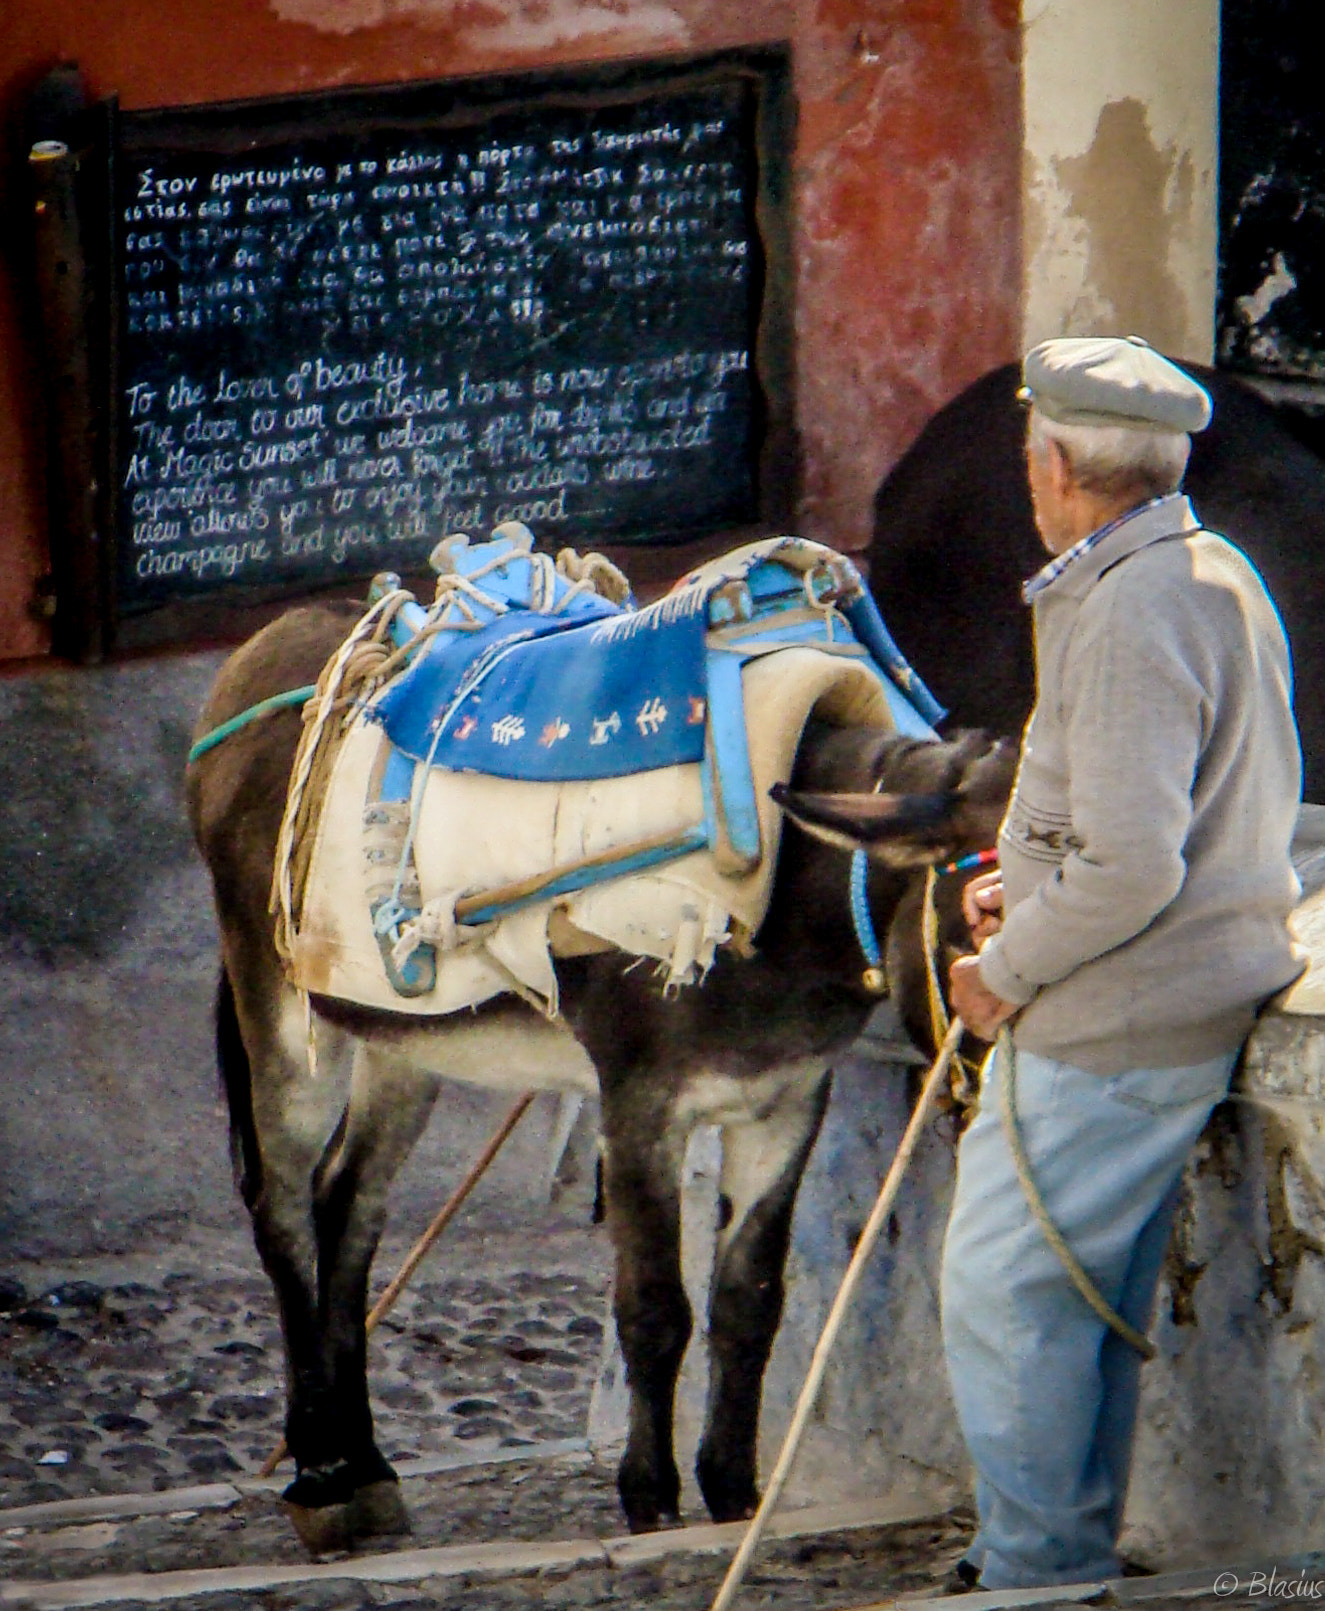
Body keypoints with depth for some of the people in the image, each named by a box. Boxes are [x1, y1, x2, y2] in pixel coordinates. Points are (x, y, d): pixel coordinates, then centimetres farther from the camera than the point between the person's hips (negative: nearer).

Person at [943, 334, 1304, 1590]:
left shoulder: (1129, 616, -21)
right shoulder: (1217, 577, 12)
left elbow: (1132, 869, -26)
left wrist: (1009, 970, -12)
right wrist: (1033, 884, 15)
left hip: (1109, 1032, -10)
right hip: (1193, 1007, 10)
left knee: (1002, 1287, -3)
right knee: (1091, 1294, 17)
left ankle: (1039, 1569, 2)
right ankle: (1077, 1555, 25)